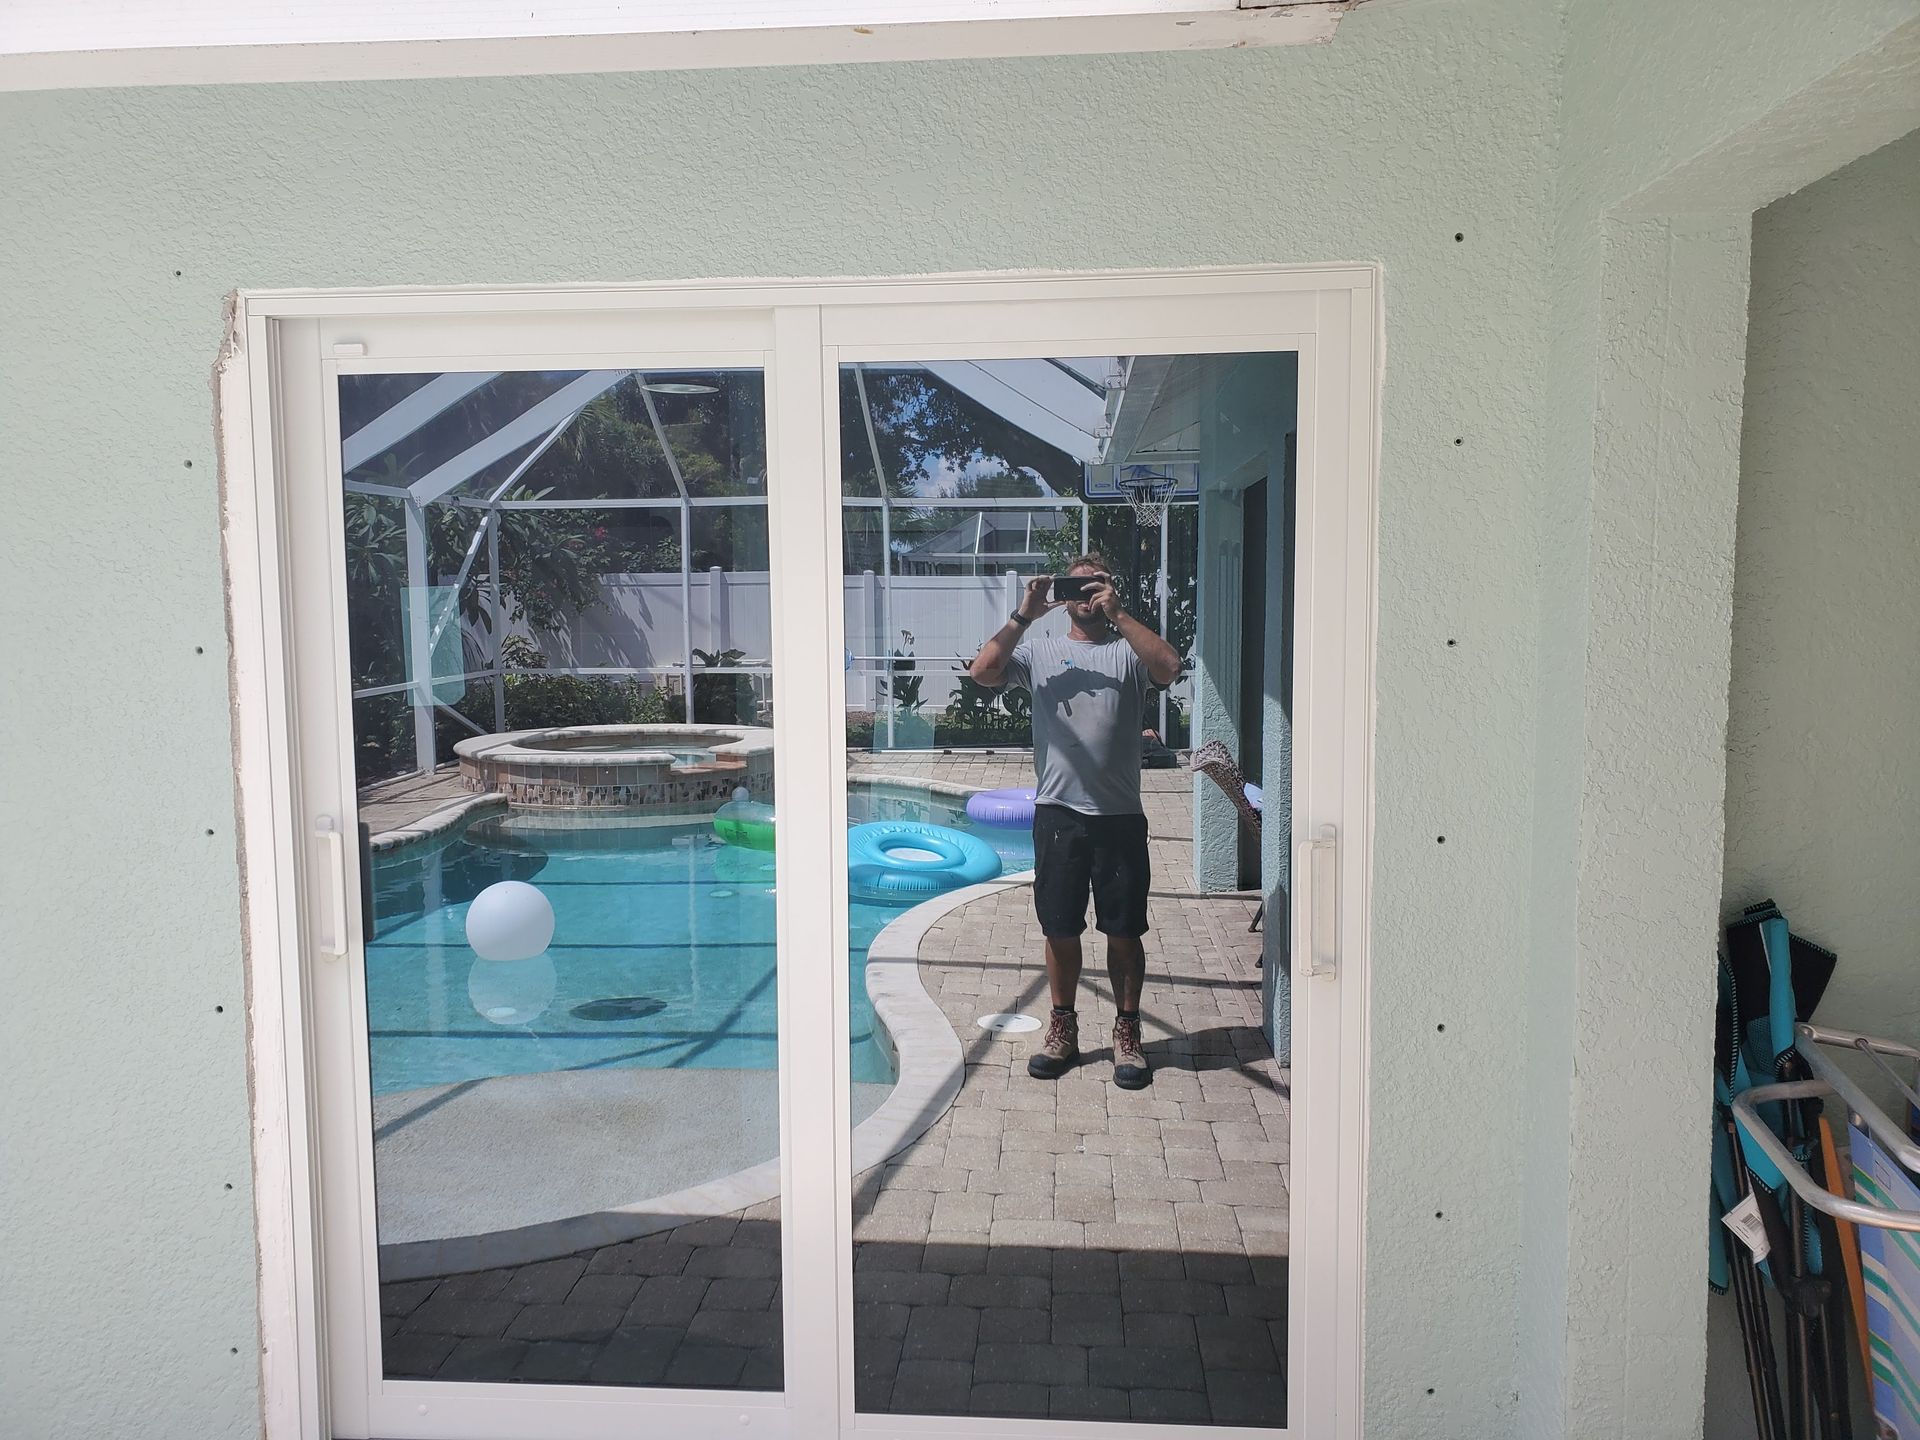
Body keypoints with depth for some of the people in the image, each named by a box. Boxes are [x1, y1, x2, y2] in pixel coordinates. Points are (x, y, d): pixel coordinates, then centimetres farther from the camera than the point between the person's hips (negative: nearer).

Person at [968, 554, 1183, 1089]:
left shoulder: (1129, 650, 5)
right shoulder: (1039, 650, 9)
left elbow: (1168, 666, -16)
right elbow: (983, 671, -7)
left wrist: (1117, 613, -15)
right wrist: (1023, 615, -9)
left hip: (1120, 815, -1)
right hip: (1057, 811, 1)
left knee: (1124, 931, 6)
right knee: (1060, 929, 10)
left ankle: (1127, 1031, 22)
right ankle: (1063, 1028, 26)